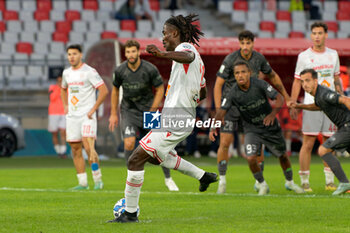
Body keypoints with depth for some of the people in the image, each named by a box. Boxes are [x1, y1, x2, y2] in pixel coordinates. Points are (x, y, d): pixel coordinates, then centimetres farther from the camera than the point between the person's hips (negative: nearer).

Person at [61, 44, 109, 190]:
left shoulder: (89, 72, -8)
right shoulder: (67, 73, 13)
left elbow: (104, 90, -11)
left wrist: (93, 109, -13)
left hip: (87, 115, -7)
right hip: (72, 116, 7)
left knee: (88, 147, -17)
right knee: (76, 149, 4)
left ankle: (98, 179, -5)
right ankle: (83, 183, 9)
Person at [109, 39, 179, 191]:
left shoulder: (150, 69, -14)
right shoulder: (120, 71, -9)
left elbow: (160, 90, -4)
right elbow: (115, 90, 8)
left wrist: (151, 112, -10)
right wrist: (113, 114, 9)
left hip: (148, 109, -1)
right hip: (128, 110, 1)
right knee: (129, 143, -18)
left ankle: (168, 179, 15)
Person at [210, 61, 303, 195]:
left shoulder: (260, 84, -18)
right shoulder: (233, 93, -16)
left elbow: (279, 98, -17)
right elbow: (222, 111, -16)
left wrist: (273, 114, -35)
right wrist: (213, 128, -32)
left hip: (271, 127, 0)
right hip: (251, 129, 0)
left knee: (282, 156, 12)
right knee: (251, 158, -18)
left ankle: (289, 182, 39)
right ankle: (262, 185, 8)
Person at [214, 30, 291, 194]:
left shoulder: (259, 59, -2)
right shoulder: (230, 60, -15)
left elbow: (273, 76, 16)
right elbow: (218, 85, -13)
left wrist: (286, 96, 19)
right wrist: (218, 110, -20)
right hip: (230, 105, -3)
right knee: (224, 143, -10)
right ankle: (222, 180, 2)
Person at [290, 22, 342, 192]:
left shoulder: (333, 54, 11)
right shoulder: (304, 56, 0)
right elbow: (297, 82, 1)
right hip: (311, 104, -4)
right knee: (308, 143, -8)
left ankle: (329, 182, 13)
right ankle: (304, 182, -4)